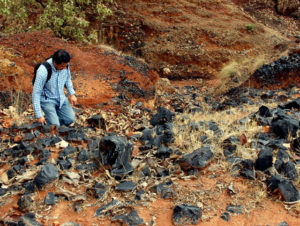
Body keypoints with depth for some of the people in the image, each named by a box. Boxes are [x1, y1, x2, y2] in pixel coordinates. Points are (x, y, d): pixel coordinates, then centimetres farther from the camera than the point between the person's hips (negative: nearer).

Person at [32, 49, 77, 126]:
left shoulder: (65, 65, -14)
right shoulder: (43, 71, -31)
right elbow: (36, 93, -25)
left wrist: (72, 94, 2)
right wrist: (39, 116, -25)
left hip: (61, 97, 5)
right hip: (47, 99, -5)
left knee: (70, 119, -9)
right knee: (55, 126, -15)